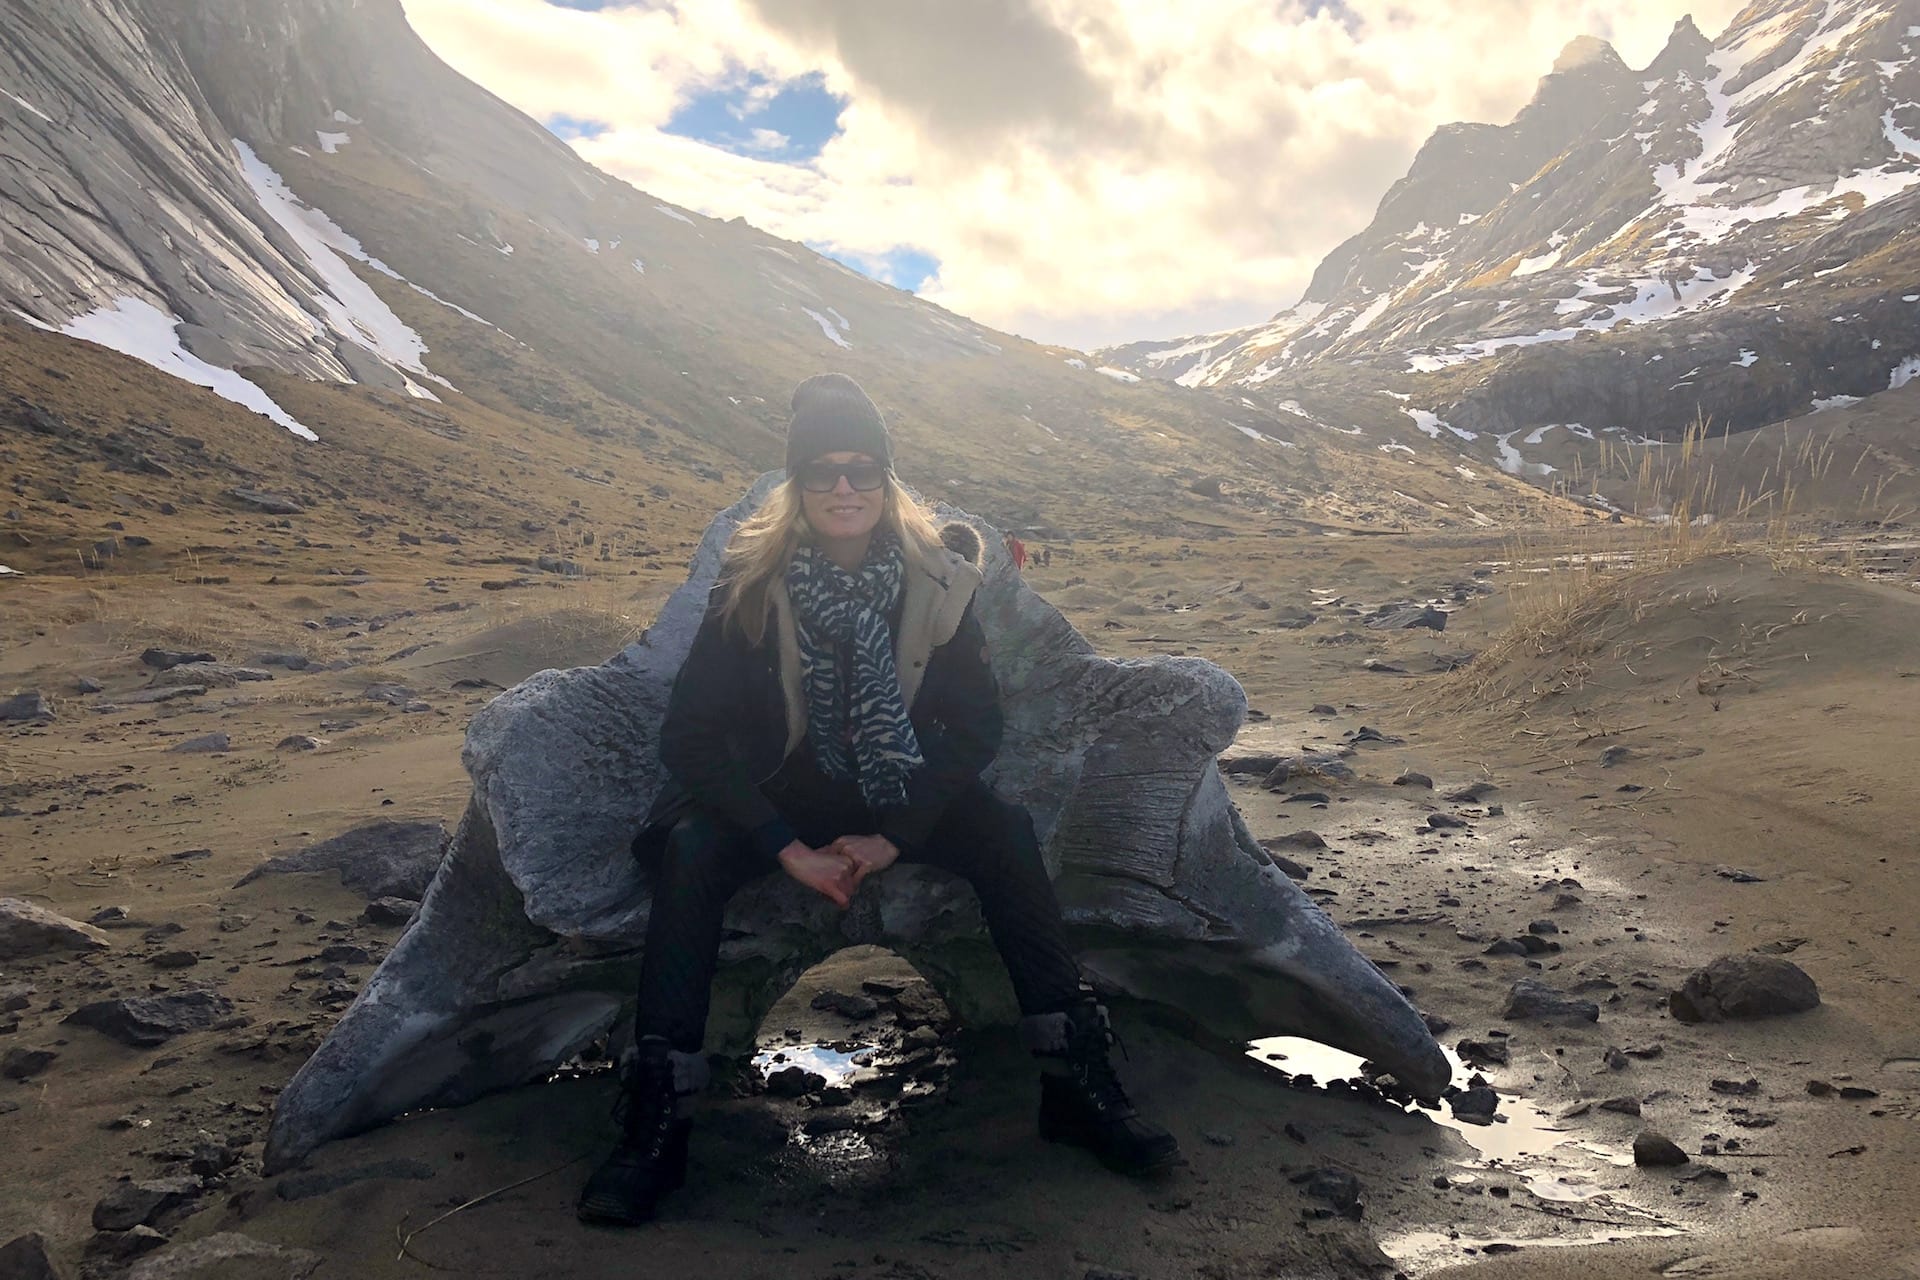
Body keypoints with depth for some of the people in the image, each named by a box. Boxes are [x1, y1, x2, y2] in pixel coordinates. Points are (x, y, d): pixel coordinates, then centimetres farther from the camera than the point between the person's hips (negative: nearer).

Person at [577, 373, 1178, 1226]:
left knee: (1006, 836, -26)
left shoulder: (937, 580, -13)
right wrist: (787, 848, -25)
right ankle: (654, 1127, -26)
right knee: (690, 850, -30)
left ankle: (1076, 1082, -17)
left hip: (905, 797, 1)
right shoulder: (751, 585, -17)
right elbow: (688, 735, -17)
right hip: (781, 794, -1)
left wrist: (895, 836, -19)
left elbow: (978, 728, -9)